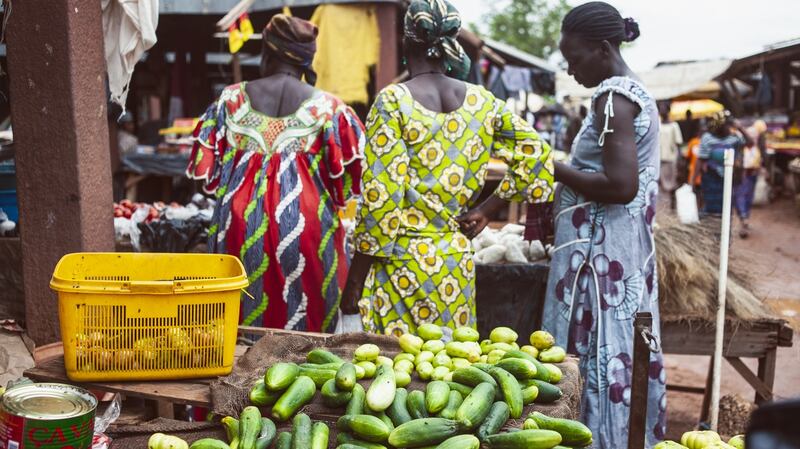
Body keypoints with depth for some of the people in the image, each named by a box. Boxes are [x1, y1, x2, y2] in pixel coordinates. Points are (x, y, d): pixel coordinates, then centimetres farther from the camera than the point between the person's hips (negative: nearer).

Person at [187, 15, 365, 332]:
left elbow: (206, 167, 3)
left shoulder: (232, 98, 1)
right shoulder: (327, 107, -3)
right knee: (307, 321, 11)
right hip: (305, 221, -1)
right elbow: (346, 182, -3)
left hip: (242, 220, 2)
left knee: (243, 323, 15)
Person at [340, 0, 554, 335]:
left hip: (401, 260, -4)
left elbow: (380, 197, -13)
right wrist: (486, 210, 5)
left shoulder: (394, 100, -9)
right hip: (457, 260, 5)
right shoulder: (481, 101, 4)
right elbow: (536, 155, 2)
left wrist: (355, 279, -6)